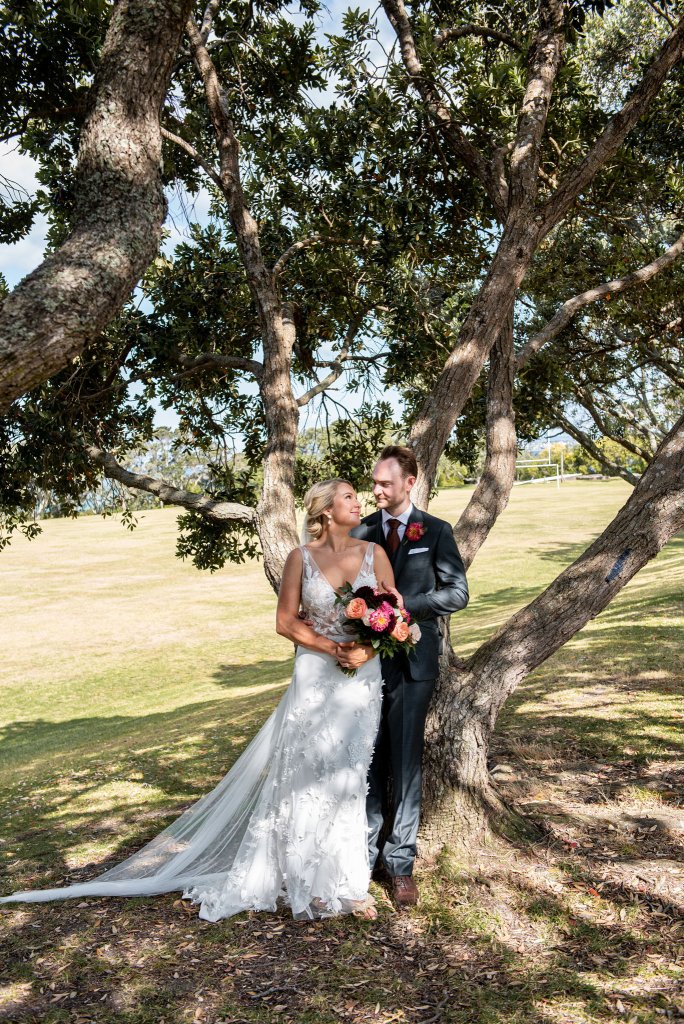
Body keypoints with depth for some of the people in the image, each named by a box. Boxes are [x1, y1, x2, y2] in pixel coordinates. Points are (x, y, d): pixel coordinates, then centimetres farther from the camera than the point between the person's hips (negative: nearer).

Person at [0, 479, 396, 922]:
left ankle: (342, 880, 24)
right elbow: (286, 621, -2)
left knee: (348, 777, 8)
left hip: (364, 676, 2)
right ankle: (312, 881, 20)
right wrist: (332, 648, -13)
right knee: (308, 775, 3)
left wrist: (367, 649, -14)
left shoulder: (374, 552, 0)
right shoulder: (301, 558, -4)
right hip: (316, 677, -1)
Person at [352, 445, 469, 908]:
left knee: (405, 764, 2)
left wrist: (402, 604, -15)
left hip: (413, 663, -2)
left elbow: (457, 593, -6)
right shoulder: (360, 532, 6)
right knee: (369, 762, 9)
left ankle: (401, 864, 14)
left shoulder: (436, 532, 0)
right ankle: (369, 851, 23)